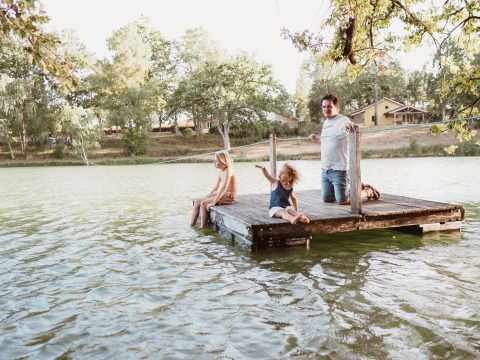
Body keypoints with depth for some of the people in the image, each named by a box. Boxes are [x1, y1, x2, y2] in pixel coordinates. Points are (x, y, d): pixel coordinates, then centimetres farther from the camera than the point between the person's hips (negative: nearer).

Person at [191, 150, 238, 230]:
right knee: (197, 202, 1)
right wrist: (207, 197, 13)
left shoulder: (228, 171, -18)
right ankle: (191, 226, 4)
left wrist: (213, 202, -32)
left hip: (229, 197, -10)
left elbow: (224, 187, -30)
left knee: (203, 204, -23)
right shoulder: (221, 172, 11)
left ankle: (202, 228, -13)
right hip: (222, 195, 10)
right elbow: (216, 188, 20)